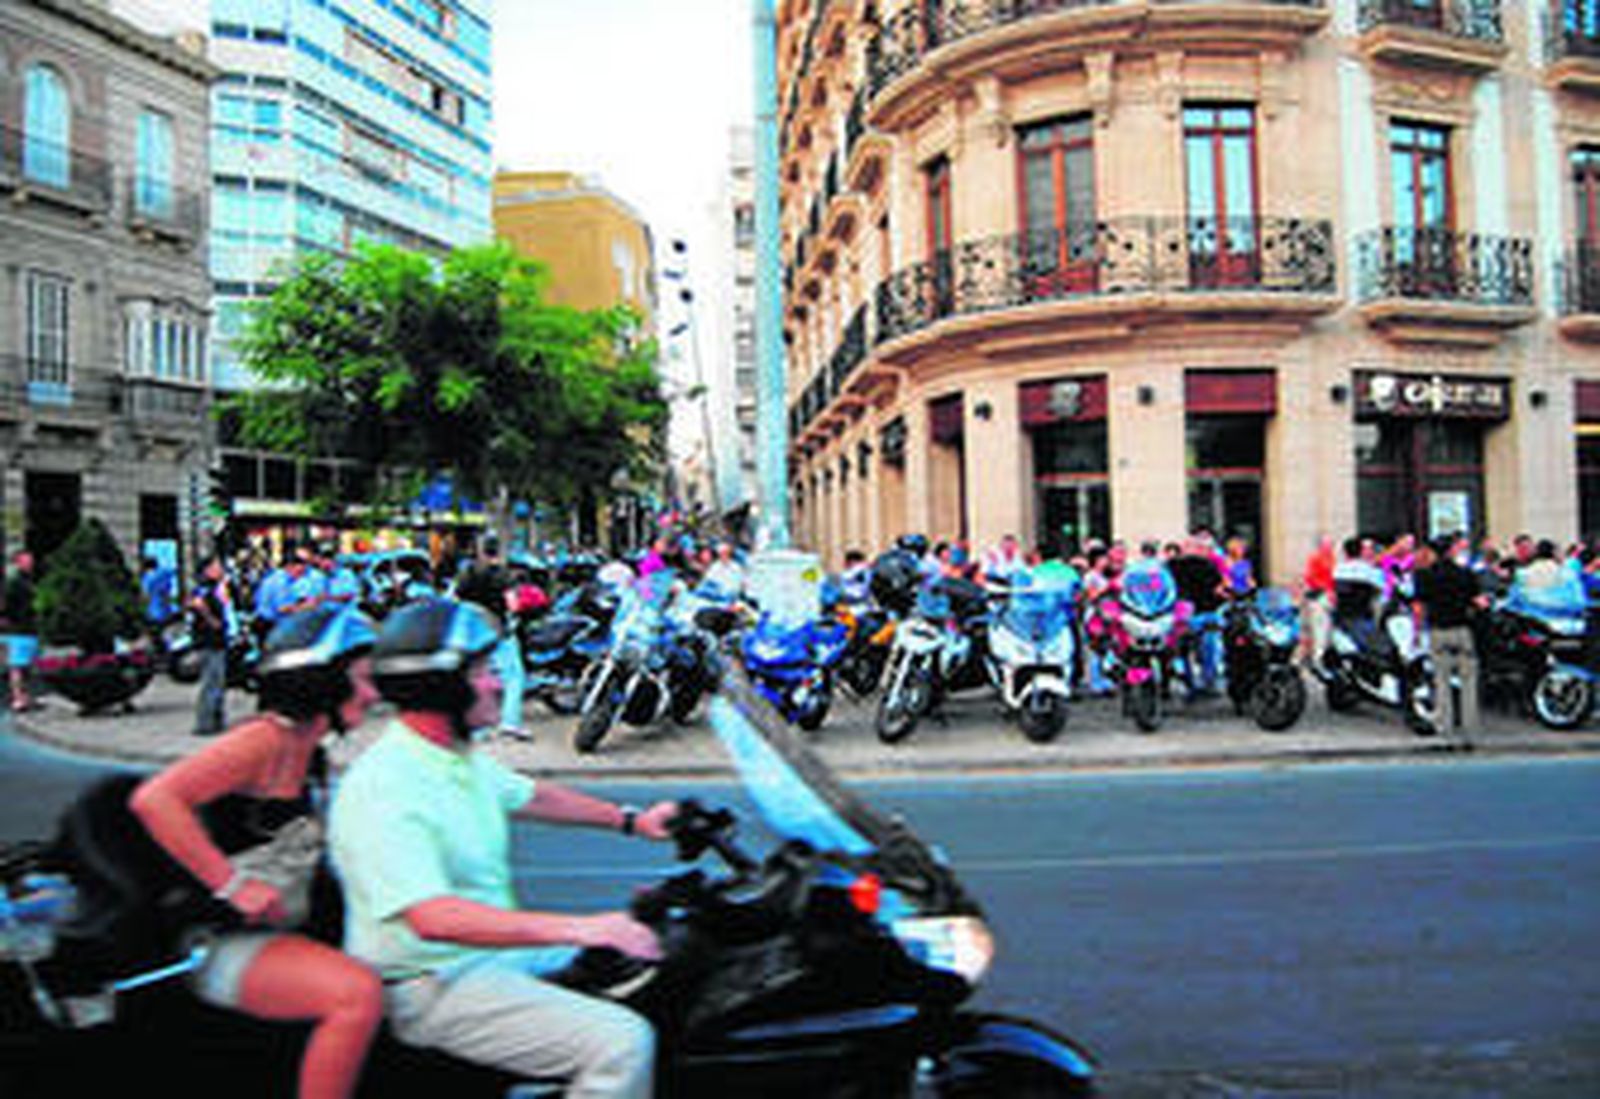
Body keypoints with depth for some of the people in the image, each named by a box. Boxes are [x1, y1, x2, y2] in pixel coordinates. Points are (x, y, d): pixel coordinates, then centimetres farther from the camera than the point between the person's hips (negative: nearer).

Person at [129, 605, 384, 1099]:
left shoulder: (309, 751, 11)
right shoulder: (268, 738, -16)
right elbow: (152, 799, -26)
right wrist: (233, 886, -26)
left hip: (277, 933, 10)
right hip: (227, 944, -10)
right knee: (359, 993, -30)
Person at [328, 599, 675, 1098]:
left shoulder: (461, 757, 8)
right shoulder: (381, 790, -24)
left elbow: (530, 795, 25)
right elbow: (433, 917, -34)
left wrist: (630, 821, 19)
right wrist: (577, 928, -39)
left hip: (499, 949, 10)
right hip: (436, 986, -10)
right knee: (622, 1044, -23)